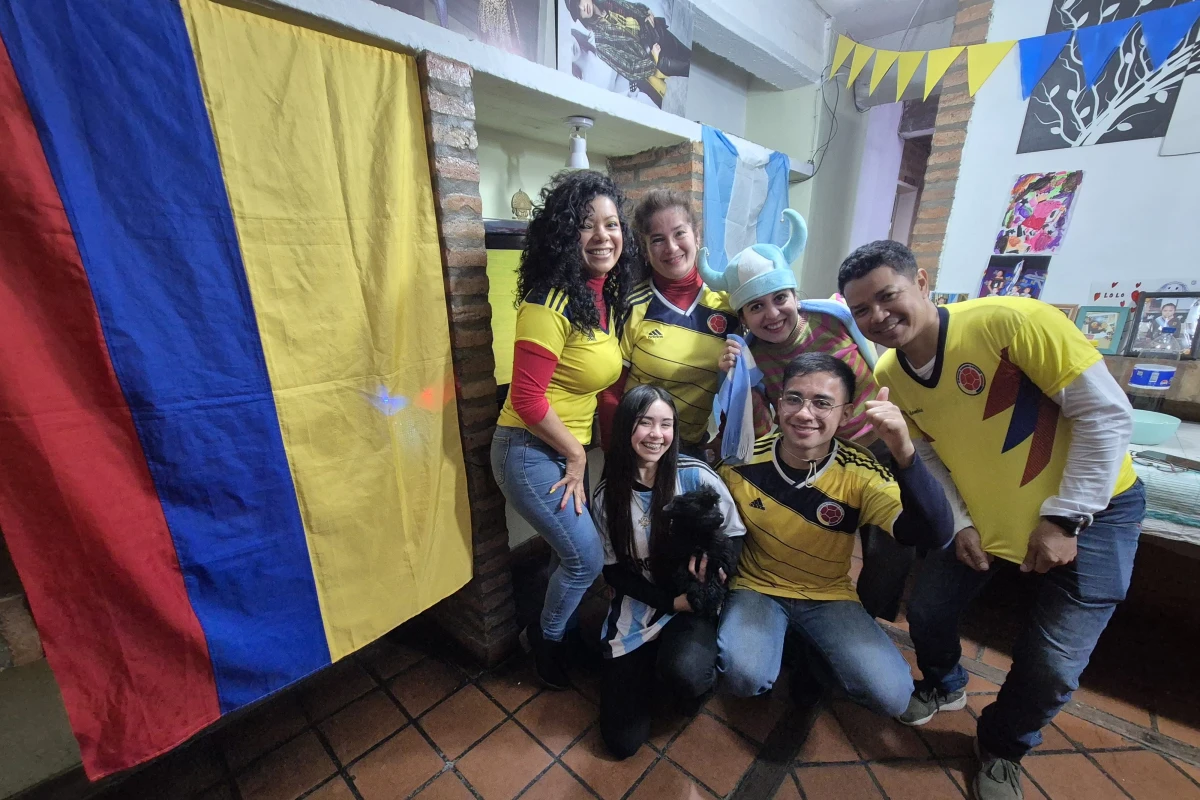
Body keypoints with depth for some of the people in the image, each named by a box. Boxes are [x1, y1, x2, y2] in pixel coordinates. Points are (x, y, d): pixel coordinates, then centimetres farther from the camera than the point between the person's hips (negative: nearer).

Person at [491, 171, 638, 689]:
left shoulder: (606, 297, 5)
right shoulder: (551, 301, -22)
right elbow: (527, 400, -22)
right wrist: (576, 454, -12)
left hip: (568, 450, 8)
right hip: (529, 452, -8)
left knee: (575, 552, 19)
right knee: (586, 558, 2)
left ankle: (557, 629, 48)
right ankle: (545, 639, 32)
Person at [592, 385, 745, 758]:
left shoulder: (695, 475, -14)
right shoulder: (607, 494, -9)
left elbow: (736, 535, -3)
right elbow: (614, 570, -2)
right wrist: (670, 601, -14)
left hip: (696, 602, -1)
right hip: (639, 607, 2)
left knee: (684, 673, -34)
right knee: (622, 741, -1)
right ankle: (651, 664, 28)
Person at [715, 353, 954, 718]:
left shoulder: (860, 472, -17)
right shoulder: (743, 461, -18)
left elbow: (935, 535, -31)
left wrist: (905, 454, -45)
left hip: (830, 598, 2)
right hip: (757, 590, -1)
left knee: (891, 693, -18)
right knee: (744, 675, -27)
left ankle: (812, 656, 14)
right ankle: (782, 646, 10)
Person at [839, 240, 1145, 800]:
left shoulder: (1010, 320, -27)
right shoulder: (887, 378, -10)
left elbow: (1106, 413, -20)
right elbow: (929, 457, 2)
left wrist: (1063, 518, -18)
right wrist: (960, 525, -8)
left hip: (1090, 508, -3)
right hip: (982, 516, 4)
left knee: (1053, 663, -4)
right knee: (927, 611, 5)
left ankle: (1002, 750, 29)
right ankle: (944, 686, 41)